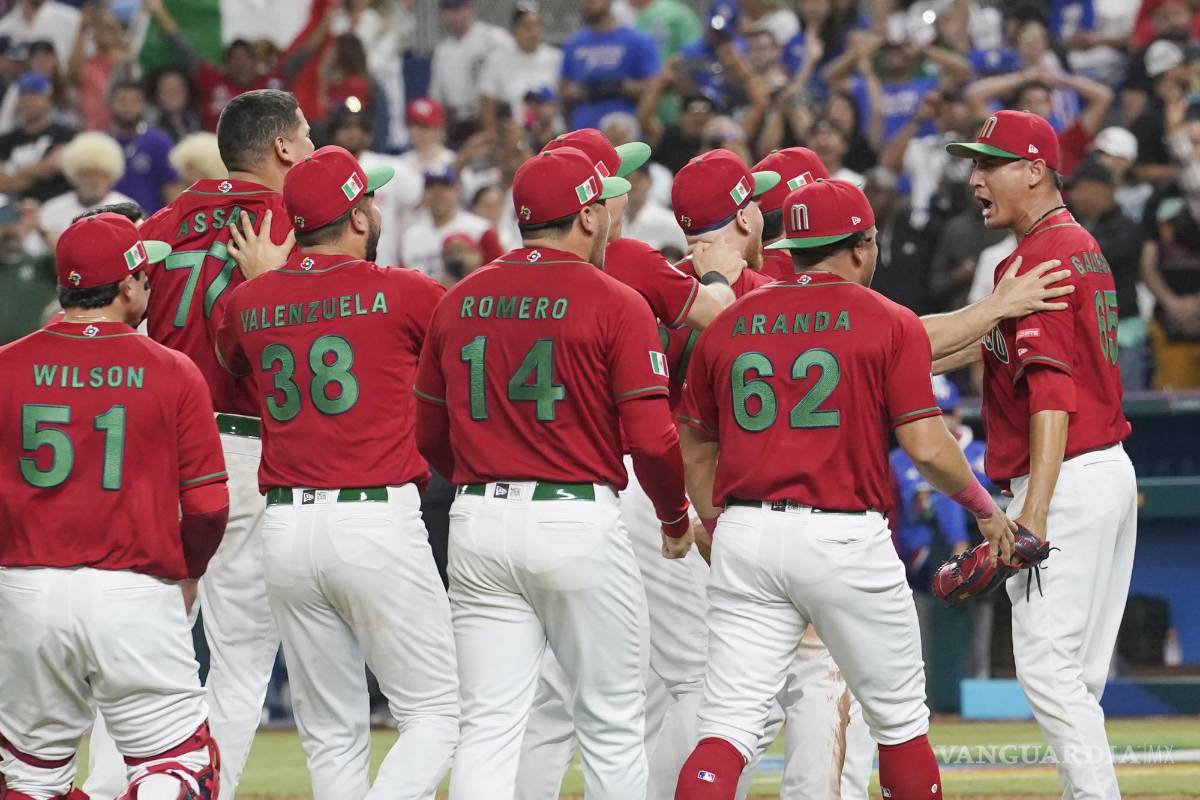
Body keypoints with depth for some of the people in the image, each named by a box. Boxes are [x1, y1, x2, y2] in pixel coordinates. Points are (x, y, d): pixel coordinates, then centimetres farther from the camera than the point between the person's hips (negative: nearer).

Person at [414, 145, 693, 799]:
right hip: (577, 519, -4)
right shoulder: (615, 305, -7)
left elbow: (429, 433, 15)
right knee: (611, 726, 7)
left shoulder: (459, 301, 8)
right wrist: (676, 519, 7)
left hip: (477, 524, 4)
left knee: (489, 726, 2)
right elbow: (651, 439, -10)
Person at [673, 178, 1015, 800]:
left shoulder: (727, 325, 12)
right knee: (899, 717, 13)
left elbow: (693, 448, 18)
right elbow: (926, 446, -7)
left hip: (746, 535, 3)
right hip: (844, 536, -3)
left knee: (728, 723, -2)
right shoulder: (890, 323, -1)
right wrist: (985, 508, 9)